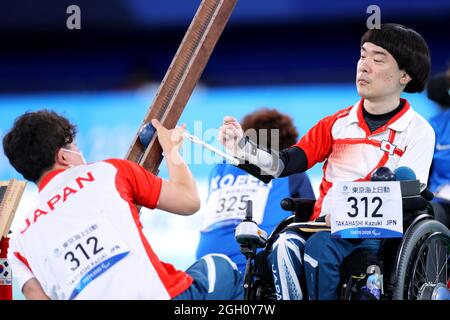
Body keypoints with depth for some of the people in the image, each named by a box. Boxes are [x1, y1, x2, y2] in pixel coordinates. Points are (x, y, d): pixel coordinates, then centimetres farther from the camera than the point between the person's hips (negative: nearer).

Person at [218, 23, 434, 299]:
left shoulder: (418, 132, 2)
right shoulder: (338, 123, 13)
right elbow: (286, 163, 2)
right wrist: (243, 148, -17)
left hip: (378, 232, -3)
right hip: (323, 224, 3)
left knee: (319, 247, -32)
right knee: (284, 248, -28)